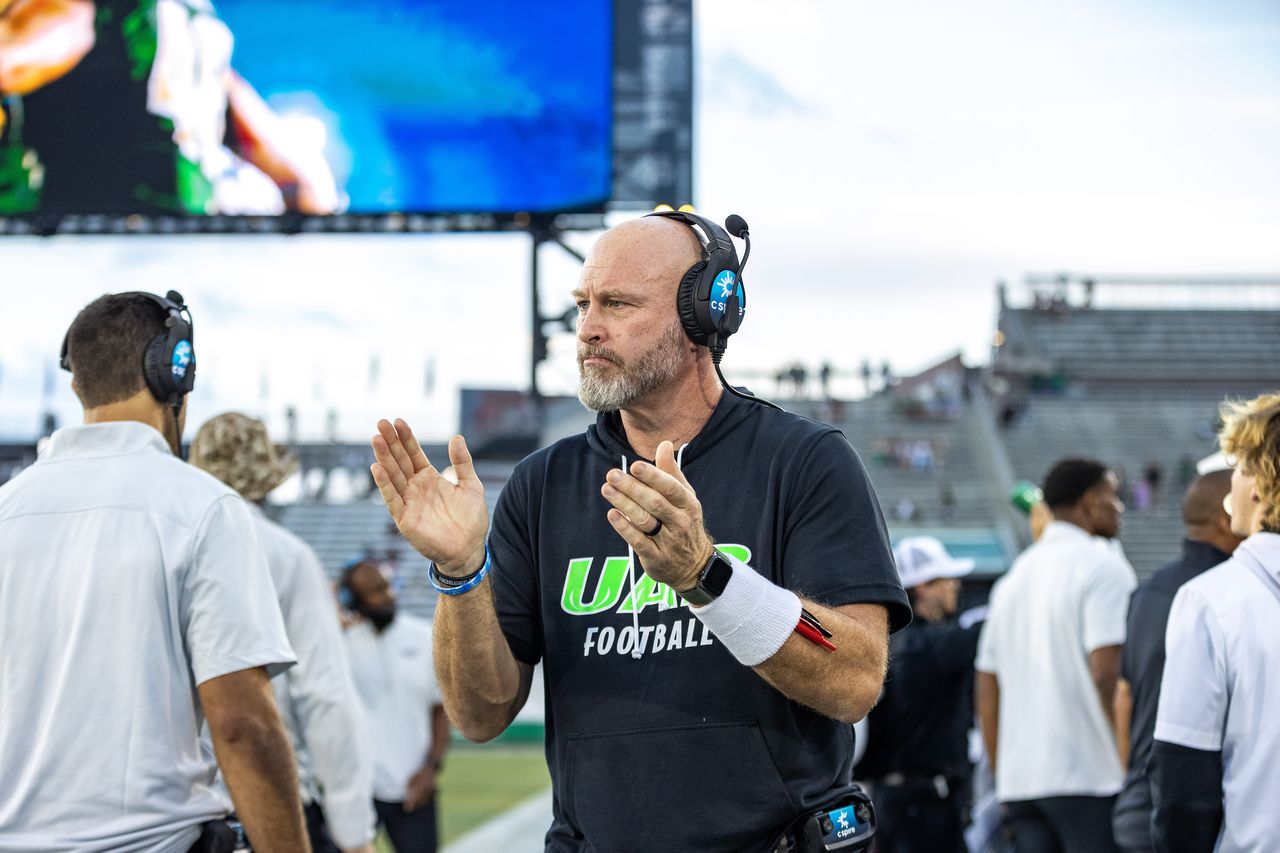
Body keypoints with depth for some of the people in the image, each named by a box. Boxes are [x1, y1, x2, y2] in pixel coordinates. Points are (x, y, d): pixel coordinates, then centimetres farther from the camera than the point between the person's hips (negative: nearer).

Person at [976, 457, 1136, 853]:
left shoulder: (1013, 578, 18)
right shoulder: (1102, 567, -6)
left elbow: (987, 693, 19)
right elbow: (1107, 673, -16)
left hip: (1020, 781, 7)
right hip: (1091, 776, -7)